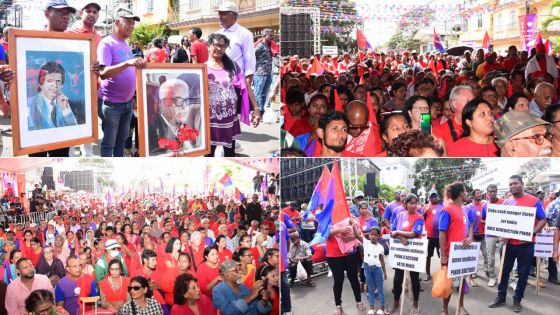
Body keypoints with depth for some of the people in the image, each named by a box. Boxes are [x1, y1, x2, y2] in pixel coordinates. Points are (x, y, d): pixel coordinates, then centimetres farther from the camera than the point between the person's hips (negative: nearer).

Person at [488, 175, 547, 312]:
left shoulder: (534, 201, -6)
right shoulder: (506, 202, 5)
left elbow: (543, 219, -5)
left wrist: (532, 233, -19)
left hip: (526, 244, -3)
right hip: (508, 243, 3)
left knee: (523, 273, 6)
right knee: (504, 270, 9)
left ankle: (517, 299, 19)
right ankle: (501, 297, 22)